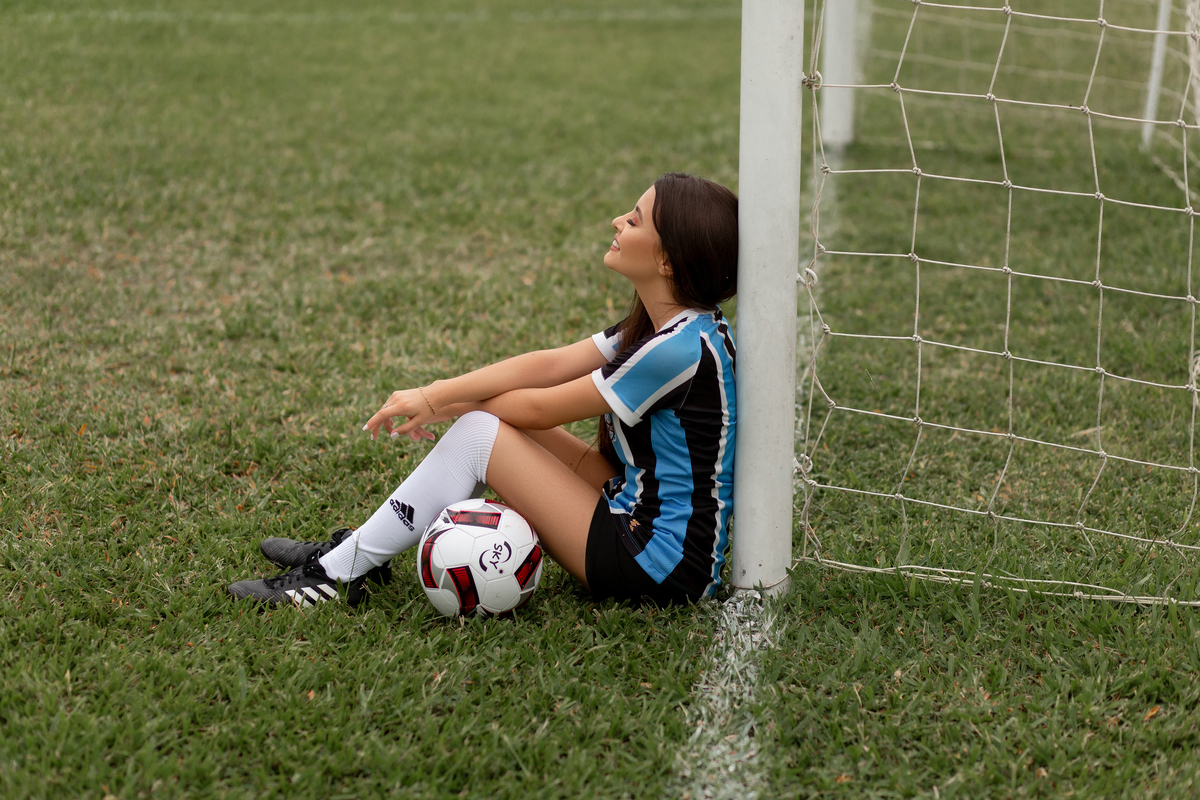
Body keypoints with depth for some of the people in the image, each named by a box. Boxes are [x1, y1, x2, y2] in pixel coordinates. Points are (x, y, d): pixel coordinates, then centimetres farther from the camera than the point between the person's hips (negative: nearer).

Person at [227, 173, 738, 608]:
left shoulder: (682, 349, -24)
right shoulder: (658, 325, 6)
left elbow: (540, 408, -14)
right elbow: (549, 364, 1)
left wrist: (448, 408, 1)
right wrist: (436, 394, -8)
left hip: (664, 565, -9)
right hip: (639, 512, 9)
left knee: (476, 434, -10)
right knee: (493, 423, 6)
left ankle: (335, 574, 0)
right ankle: (361, 549, 14)